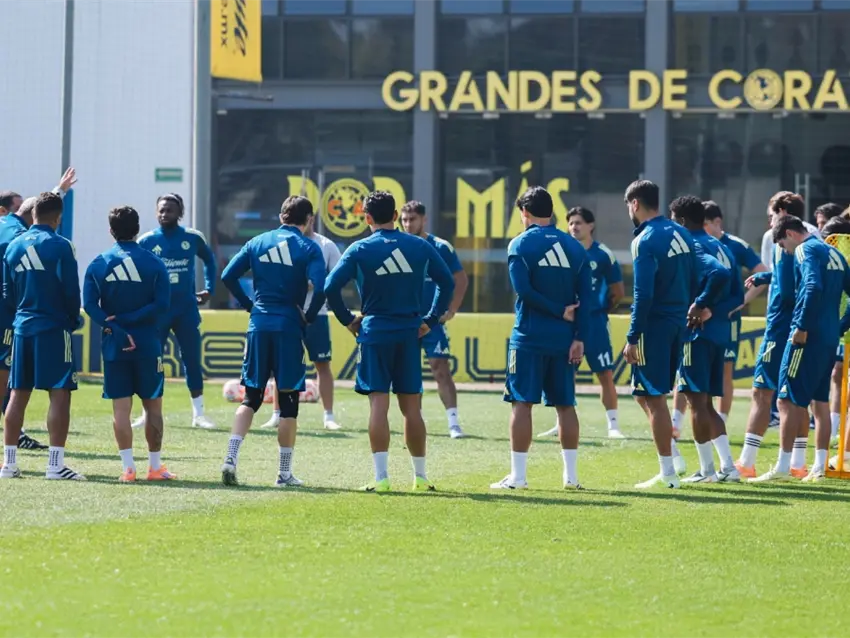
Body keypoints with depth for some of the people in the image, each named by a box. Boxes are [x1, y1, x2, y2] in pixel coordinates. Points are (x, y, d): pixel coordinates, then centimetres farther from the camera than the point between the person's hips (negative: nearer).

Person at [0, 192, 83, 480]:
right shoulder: (60, 246, -10)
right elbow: (71, 290, -10)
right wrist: (74, 319, 7)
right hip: (54, 328, -6)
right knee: (59, 394, -4)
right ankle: (55, 464, -9)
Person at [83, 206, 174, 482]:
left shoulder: (98, 265, 0)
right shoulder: (154, 263, -2)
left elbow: (90, 306, -10)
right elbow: (161, 305, -11)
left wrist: (116, 328, -13)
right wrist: (127, 320, -11)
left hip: (114, 346, 1)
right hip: (148, 345, -1)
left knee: (121, 407, 3)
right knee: (153, 406, 8)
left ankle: (128, 467, -2)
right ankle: (155, 467, 11)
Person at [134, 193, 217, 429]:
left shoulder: (192, 239, 1)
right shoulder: (147, 241, -3)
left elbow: (209, 261, 20)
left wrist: (209, 288, 11)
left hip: (186, 310, 1)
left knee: (192, 360, 3)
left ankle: (198, 413, 10)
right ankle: (148, 413, 9)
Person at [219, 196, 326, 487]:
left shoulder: (258, 243, 8)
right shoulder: (309, 248, -3)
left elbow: (228, 276, 3)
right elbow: (320, 288, -16)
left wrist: (250, 305, 11)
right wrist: (308, 317, -1)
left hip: (258, 325, 3)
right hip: (289, 328, -3)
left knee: (251, 397, 12)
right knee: (288, 400, 5)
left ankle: (230, 459, -5)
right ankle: (284, 473, 8)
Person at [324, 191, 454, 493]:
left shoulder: (360, 250, -4)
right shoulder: (420, 247, 4)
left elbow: (331, 287, -10)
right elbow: (447, 282, 9)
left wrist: (347, 319, 2)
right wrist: (431, 320, 12)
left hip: (374, 332, -2)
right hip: (410, 333, 2)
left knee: (378, 404, -3)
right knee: (411, 408, 9)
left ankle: (381, 476, -9)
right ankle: (420, 476, 13)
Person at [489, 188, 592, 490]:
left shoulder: (520, 244, -4)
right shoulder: (575, 247, 9)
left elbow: (524, 289, -15)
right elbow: (587, 297, 3)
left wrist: (559, 313, -8)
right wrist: (580, 338, 0)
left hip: (529, 337, -4)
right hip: (564, 339, 4)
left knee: (522, 402, -1)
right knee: (565, 404, 10)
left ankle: (518, 476, -3)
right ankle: (571, 475, 11)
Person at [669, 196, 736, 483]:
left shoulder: (693, 247, -10)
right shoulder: (720, 247, 17)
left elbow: (720, 274, -29)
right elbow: (737, 295, 14)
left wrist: (703, 306, -20)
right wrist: (714, 309, 3)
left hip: (698, 332, -9)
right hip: (720, 333, 9)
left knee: (697, 401, -2)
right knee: (705, 403, 15)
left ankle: (706, 470, 0)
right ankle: (728, 467, 9)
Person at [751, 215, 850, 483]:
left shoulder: (806, 250, -9)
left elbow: (813, 287, -26)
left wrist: (802, 327, -22)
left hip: (808, 337, -9)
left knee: (789, 400, -6)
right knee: (820, 401, 14)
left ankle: (782, 467, -9)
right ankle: (819, 467, 15)